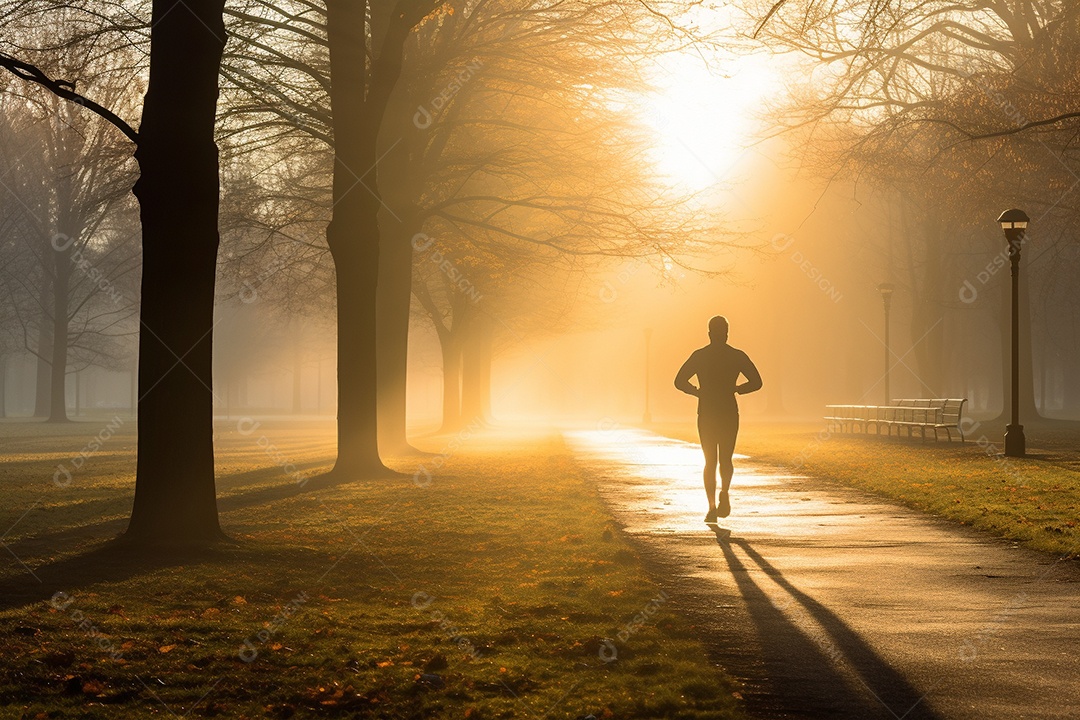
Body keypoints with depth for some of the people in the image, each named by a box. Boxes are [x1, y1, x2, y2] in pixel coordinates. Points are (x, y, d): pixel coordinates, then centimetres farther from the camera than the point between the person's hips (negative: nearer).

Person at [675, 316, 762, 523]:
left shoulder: (699, 356, 0)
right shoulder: (737, 356, 0)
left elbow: (679, 381, -5)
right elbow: (756, 382, -4)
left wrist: (698, 392, 9)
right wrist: (736, 389, 11)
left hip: (706, 414, 0)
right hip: (730, 413, 0)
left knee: (710, 461, 9)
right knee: (726, 459, 11)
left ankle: (712, 505, -4)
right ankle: (724, 492, -18)